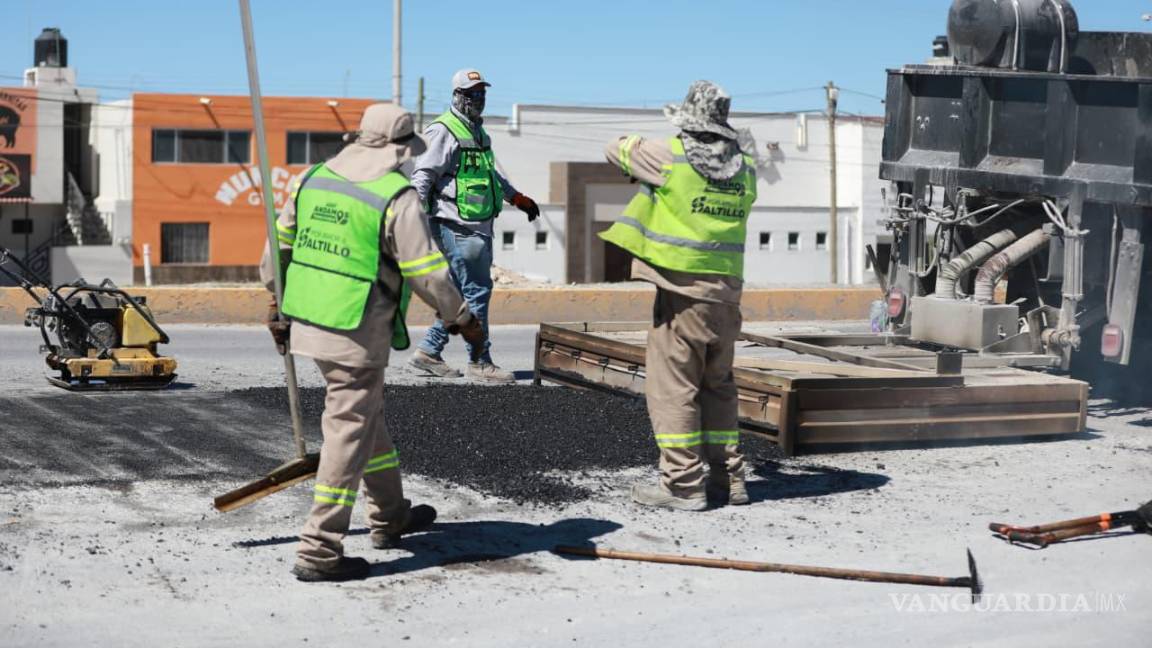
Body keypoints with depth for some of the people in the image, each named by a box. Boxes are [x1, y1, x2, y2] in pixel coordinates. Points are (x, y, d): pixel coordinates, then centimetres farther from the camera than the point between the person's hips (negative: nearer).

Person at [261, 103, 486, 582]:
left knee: (366, 416, 23)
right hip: (357, 334, -8)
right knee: (350, 434, -1)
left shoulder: (315, 179, 7)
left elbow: (281, 243, 14)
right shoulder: (398, 198, -14)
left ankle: (390, 517, 38)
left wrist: (277, 300, 27)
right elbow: (426, 272, -13)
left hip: (307, 322, 8)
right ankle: (319, 552, 0)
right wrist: (462, 319, 1)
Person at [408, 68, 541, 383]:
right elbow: (423, 174, -15)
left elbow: (490, 173, 36)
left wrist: (519, 198, 40)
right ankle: (480, 362, 0)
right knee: (476, 292, -7)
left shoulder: (478, 132, 21)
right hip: (458, 227, -10)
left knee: (462, 295, 11)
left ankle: (428, 352, 18)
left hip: (479, 227, 10)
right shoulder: (444, 132, -8)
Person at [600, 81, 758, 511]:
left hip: (682, 288, -6)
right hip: (727, 293, 6)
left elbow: (617, 150, 6)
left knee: (672, 386, -1)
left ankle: (684, 483, -3)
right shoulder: (744, 170, 6)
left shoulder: (672, 157, -8)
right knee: (717, 386, 16)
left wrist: (635, 144, 27)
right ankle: (728, 477, 18)